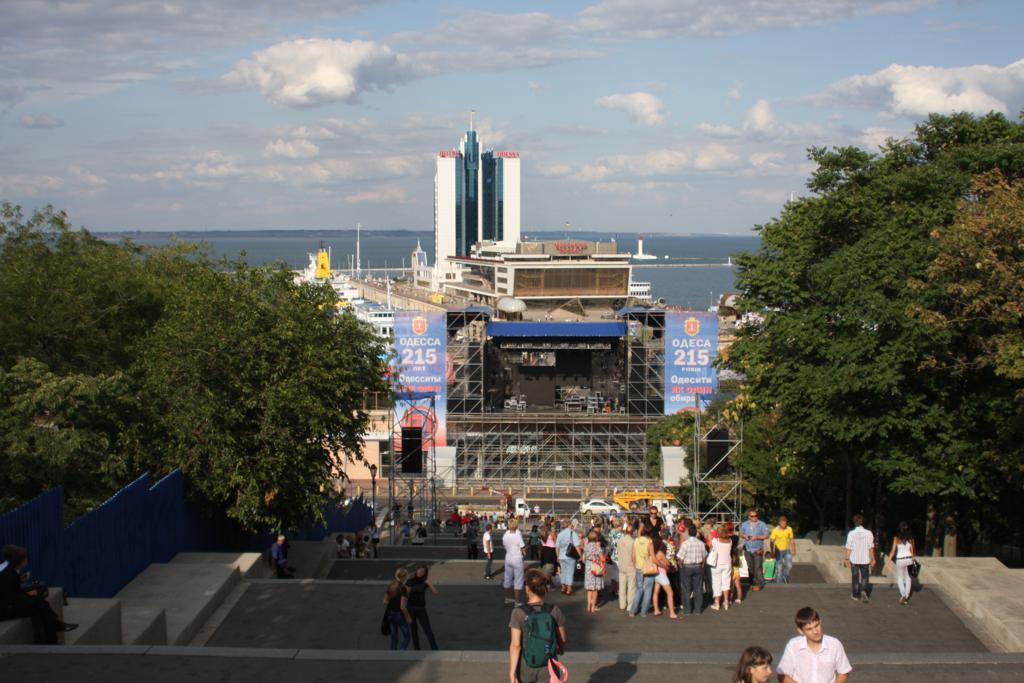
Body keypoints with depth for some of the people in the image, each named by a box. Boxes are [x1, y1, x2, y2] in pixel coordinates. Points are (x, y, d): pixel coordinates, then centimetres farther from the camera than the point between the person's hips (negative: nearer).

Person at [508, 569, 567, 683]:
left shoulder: (519, 613, -15)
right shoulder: (554, 611, -8)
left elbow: (515, 645, -17)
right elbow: (562, 640, 4)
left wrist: (512, 673, -13)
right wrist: (560, 650, 26)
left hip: (524, 667, -1)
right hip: (548, 668, 1)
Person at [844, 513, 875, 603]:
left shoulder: (851, 533, -9)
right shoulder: (868, 533, -8)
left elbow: (848, 548, -6)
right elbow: (871, 548, -5)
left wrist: (847, 559, 2)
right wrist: (872, 559, 3)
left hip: (854, 559, 0)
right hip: (865, 559, 0)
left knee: (855, 577, 13)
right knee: (865, 577, 12)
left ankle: (856, 595, 20)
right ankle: (864, 591, -11)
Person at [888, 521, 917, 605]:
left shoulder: (897, 538, -10)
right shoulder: (911, 538, -2)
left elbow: (893, 551, -8)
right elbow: (912, 551, 4)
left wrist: (889, 560, -1)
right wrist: (913, 559, 16)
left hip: (900, 560, -3)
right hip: (909, 559, 3)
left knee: (899, 578, 10)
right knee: (908, 578, 13)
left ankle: (903, 595, -10)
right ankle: (906, 597, 15)